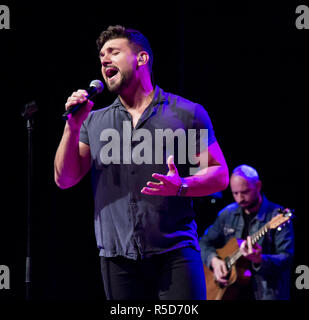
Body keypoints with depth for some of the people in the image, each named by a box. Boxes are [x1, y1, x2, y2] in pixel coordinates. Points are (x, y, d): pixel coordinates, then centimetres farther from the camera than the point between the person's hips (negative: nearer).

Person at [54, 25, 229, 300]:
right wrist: (73, 126, -3)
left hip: (174, 252, -3)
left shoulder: (187, 113, 5)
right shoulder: (95, 122, 16)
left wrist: (181, 186, -17)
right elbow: (65, 179, 9)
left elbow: (220, 174, 3)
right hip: (117, 255, 3)